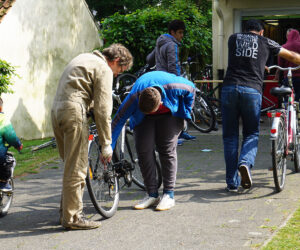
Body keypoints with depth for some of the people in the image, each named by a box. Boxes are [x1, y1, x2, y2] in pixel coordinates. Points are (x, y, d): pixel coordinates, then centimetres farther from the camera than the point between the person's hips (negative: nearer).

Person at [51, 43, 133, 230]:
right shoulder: (104, 69, -4)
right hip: (73, 111, -9)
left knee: (71, 165, 17)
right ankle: (73, 218, -1)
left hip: (57, 110, 10)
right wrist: (106, 144, -7)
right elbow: (102, 109, -10)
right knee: (77, 167, -5)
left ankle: (66, 210, 23)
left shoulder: (85, 58, 25)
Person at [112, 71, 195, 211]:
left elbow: (191, 88, -15)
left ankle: (169, 195, -7)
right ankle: (152, 195, -3)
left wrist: (186, 112, -11)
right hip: (143, 119, 1)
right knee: (144, 151, -12)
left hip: (170, 114, -1)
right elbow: (118, 121, -31)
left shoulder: (172, 87, -39)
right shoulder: (134, 98, -37)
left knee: (167, 150, -13)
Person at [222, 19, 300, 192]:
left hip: (230, 88, 1)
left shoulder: (233, 39, 20)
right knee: (251, 134, 12)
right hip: (252, 90, -1)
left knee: (230, 136, 8)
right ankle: (245, 163, -18)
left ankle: (232, 183, 8)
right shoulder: (265, 42, 15)